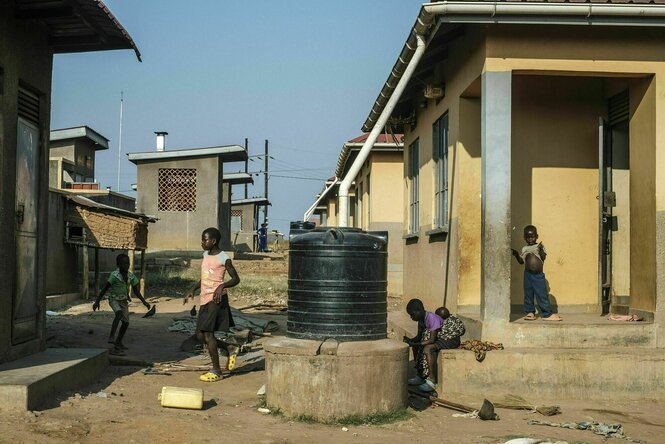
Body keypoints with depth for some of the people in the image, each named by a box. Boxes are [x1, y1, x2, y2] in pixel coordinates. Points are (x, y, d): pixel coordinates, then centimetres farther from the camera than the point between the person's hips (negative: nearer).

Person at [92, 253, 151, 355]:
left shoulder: (131, 276, -2)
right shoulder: (114, 275, -17)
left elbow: (136, 291, 7)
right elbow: (105, 288, -15)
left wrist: (144, 302, 3)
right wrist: (97, 301, -16)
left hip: (124, 300, 6)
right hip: (114, 299, -6)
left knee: (126, 322, 7)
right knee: (119, 313, -35)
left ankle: (118, 343, 25)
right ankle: (111, 337, -39)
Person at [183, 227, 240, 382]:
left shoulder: (223, 258, -10)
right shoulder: (205, 255, 14)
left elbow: (236, 279, -8)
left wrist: (222, 286, -24)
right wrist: (192, 290, 15)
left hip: (216, 299, -8)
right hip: (204, 299, 9)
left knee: (208, 333, -10)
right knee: (200, 335, 9)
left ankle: (216, 371, 0)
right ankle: (230, 348, 27)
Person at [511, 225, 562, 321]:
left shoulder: (540, 246, 3)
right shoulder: (524, 249, 12)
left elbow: (543, 258, -9)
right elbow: (521, 261, 14)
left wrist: (541, 250, -25)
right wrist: (516, 255, -1)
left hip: (538, 274, -3)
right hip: (527, 274, 3)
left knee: (542, 293, -4)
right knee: (528, 294, 4)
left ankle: (547, 313, -1)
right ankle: (530, 312, 13)